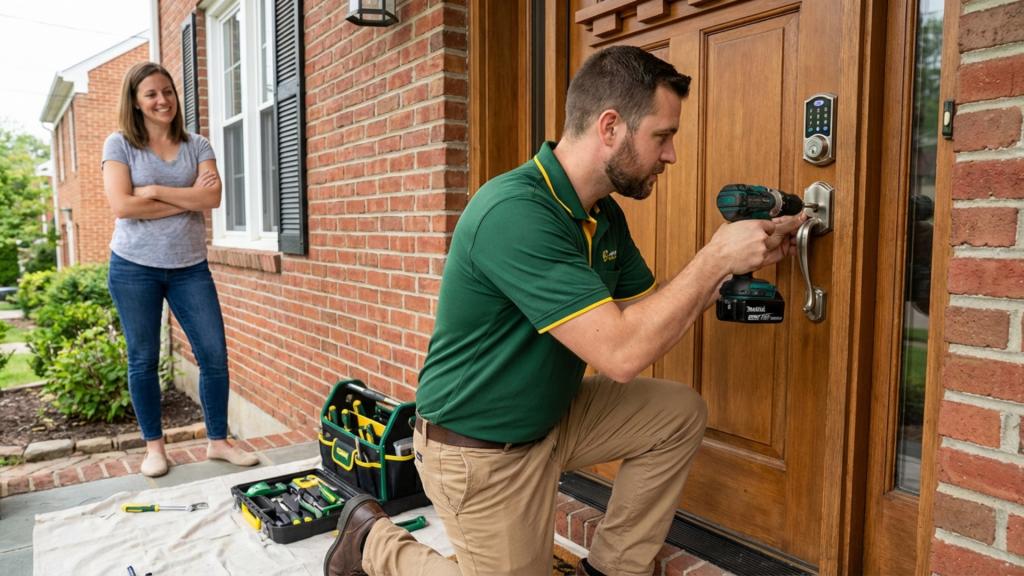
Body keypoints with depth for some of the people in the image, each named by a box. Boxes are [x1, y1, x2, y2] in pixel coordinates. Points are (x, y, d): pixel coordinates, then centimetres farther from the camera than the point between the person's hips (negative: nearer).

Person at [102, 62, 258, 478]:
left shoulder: (197, 145, 6)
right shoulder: (119, 144, -1)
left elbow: (212, 198, -9)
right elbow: (123, 206, -13)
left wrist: (156, 190, -14)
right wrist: (187, 199, -11)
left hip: (190, 267, 2)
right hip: (134, 267, -2)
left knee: (215, 354, 0)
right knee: (143, 359, 7)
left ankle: (218, 441, 14)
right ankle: (154, 446, 22)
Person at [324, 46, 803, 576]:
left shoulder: (603, 214, 0)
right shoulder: (513, 213, -30)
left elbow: (650, 314, 7)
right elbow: (621, 353, -33)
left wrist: (732, 265, -6)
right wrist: (715, 256, -24)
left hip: (554, 415, 8)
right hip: (480, 451, -8)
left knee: (679, 413, 1)